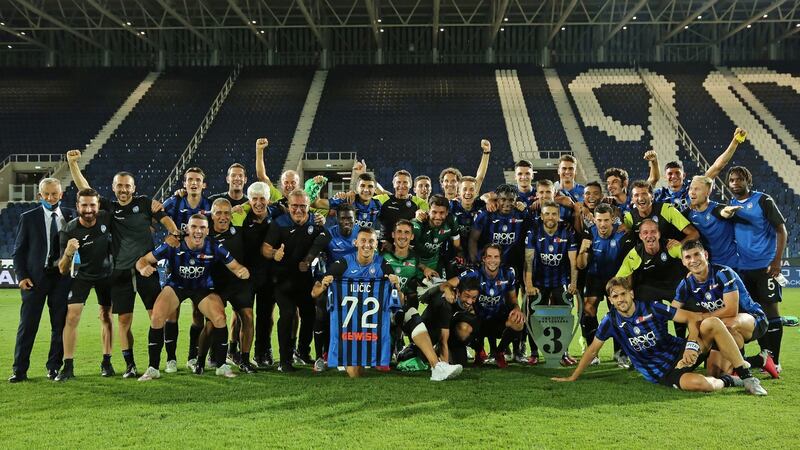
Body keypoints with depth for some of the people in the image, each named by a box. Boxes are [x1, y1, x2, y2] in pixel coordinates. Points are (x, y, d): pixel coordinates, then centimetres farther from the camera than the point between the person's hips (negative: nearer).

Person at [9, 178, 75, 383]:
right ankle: (19, 369, 8)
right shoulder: (28, 218, 2)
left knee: (60, 324, 5)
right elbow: (18, 250, 3)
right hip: (35, 277, -2)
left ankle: (54, 367, 16)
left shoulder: (70, 215, 7)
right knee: (27, 325, 0)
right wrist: (22, 276, -7)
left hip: (62, 276, 2)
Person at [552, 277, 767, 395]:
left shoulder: (652, 308, -5)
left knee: (713, 323, -22)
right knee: (696, 383, -36)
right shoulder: (611, 321, -5)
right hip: (662, 373, -2)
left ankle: (746, 375, -13)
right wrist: (572, 377, 4)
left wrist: (692, 346, -21)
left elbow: (691, 318, -5)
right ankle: (726, 381, 0)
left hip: (680, 353, 2)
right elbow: (592, 350, 2)